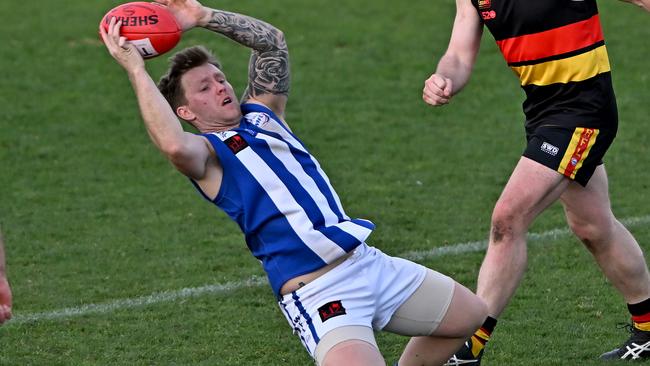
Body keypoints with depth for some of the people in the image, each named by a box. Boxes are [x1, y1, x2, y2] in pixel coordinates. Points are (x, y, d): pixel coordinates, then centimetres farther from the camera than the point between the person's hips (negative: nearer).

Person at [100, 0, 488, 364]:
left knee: (472, 315, 17)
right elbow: (174, 145, -30)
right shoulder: (205, 154, -6)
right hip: (319, 294, -8)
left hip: (366, 260, 8)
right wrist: (135, 69, -25)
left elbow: (272, 40, 18)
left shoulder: (261, 113, 16)